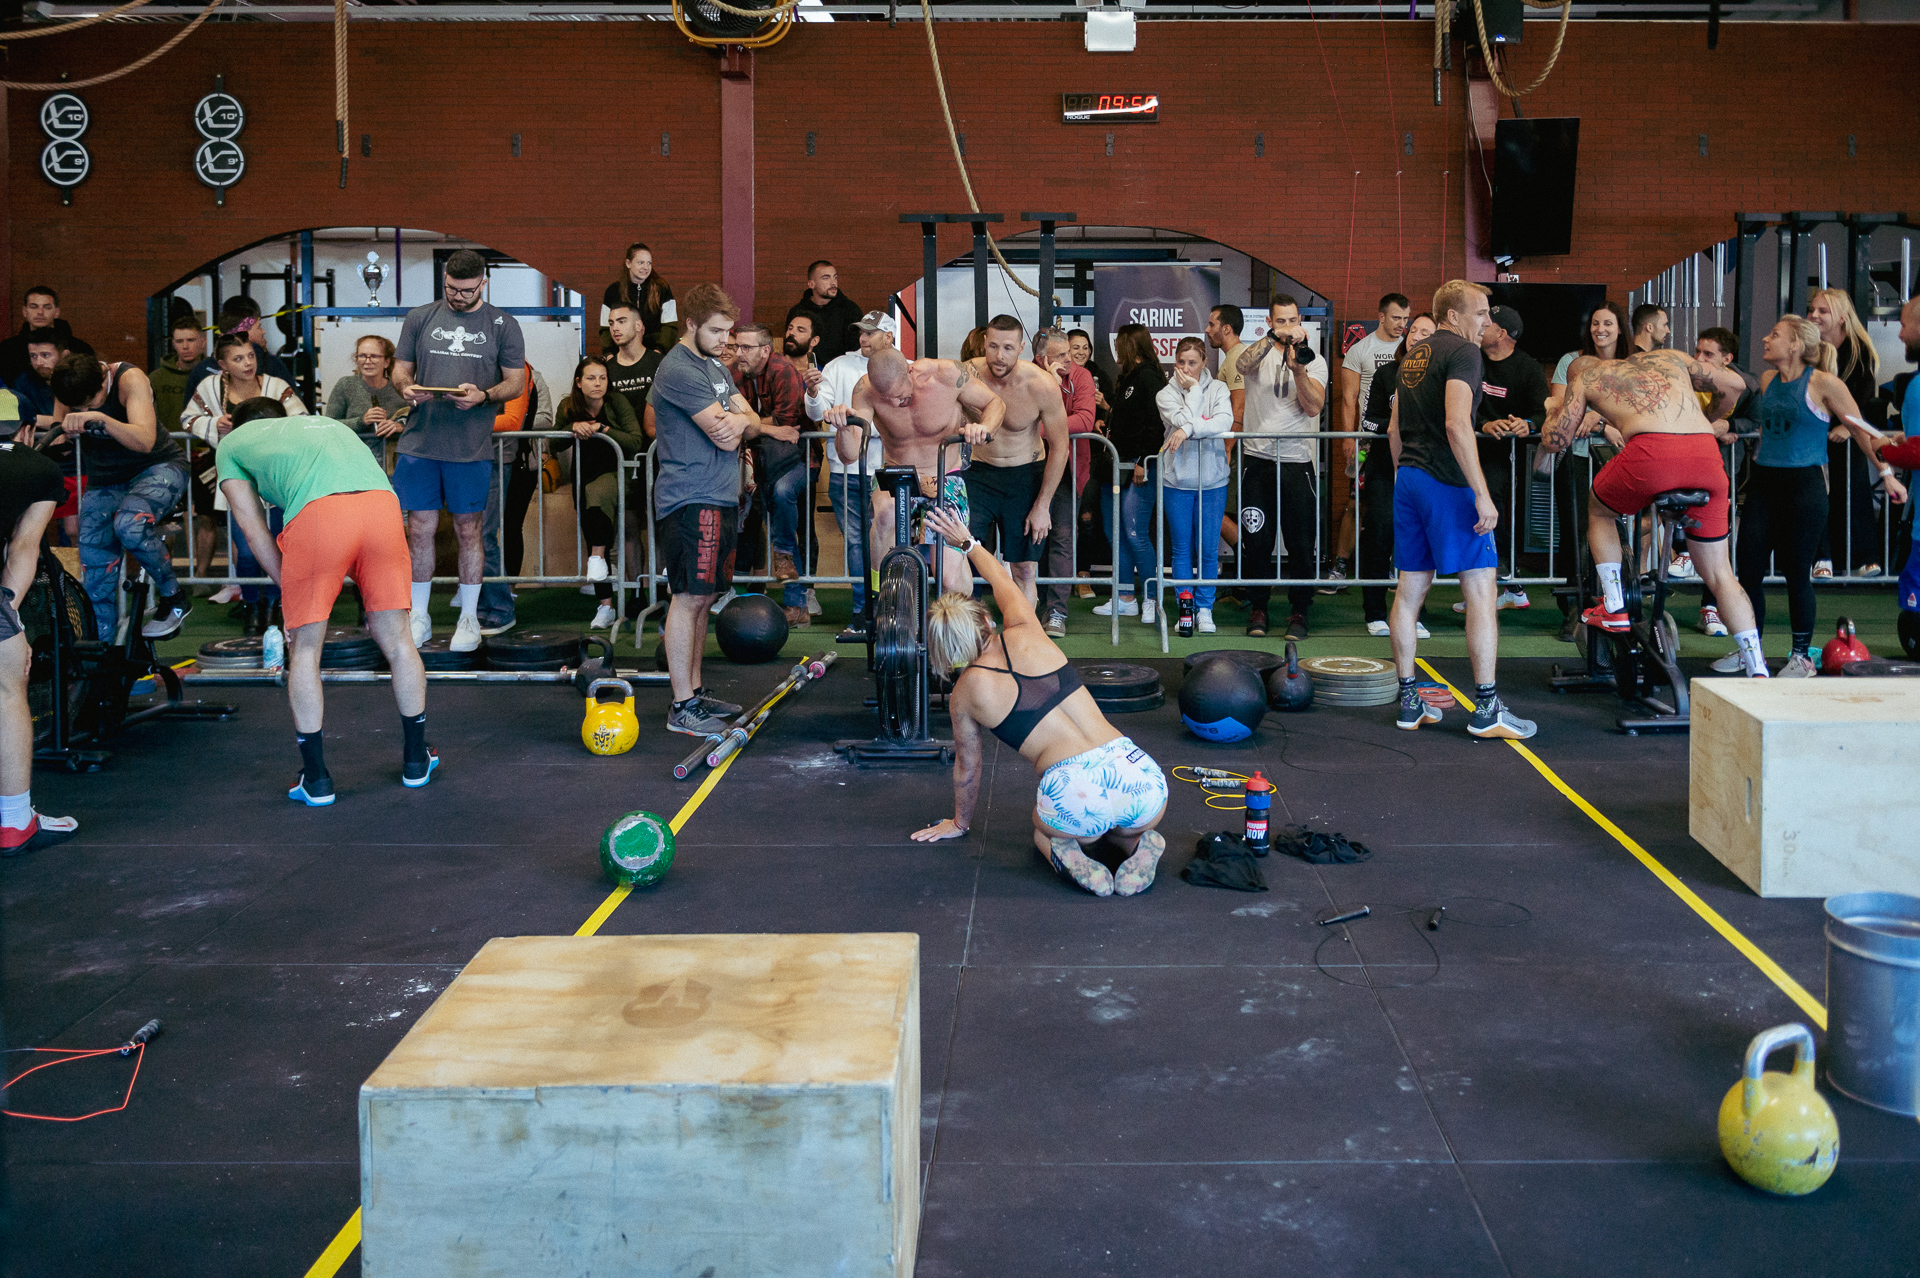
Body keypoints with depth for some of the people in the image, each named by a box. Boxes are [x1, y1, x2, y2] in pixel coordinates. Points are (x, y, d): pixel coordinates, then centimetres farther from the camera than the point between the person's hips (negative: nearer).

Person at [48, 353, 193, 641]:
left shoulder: (129, 379, -25)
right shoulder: (68, 385, -10)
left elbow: (145, 441, -37)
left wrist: (99, 418, -49)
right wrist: (63, 431, -23)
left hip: (158, 468, -5)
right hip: (104, 478, 5)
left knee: (129, 525, -35)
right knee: (95, 566, -4)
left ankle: (173, 599, -14)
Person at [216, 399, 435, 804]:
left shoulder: (232, 442, 31)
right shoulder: (324, 424, 42)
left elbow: (255, 531, 23)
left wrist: (289, 592, 28)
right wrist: (369, 597, 41)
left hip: (317, 512, -4)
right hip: (382, 500, 4)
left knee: (304, 651, 12)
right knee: (396, 639, 16)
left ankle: (316, 779, 16)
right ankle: (416, 762, 28)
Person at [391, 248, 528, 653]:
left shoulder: (502, 325, 5)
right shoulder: (420, 318, 11)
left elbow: (517, 382, 4)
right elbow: (401, 368, 15)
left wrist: (483, 395, -15)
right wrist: (406, 387, -9)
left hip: (471, 448, -2)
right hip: (419, 442, 2)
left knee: (468, 530, 5)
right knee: (419, 529, 3)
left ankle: (468, 618, 17)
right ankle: (419, 616, 16)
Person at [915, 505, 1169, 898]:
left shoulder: (965, 693, 8)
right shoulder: (1025, 635, 13)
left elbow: (967, 766, 24)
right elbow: (1003, 582, 35)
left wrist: (960, 822, 43)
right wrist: (967, 542, 52)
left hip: (1075, 799, -3)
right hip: (1140, 775, 3)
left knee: (1043, 829, 36)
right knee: (1129, 823, 40)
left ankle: (1065, 853, 2)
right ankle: (1139, 845, 6)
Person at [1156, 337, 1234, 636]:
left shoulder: (1218, 389, 3)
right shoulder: (1166, 394, 1)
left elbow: (1224, 423, -16)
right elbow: (1185, 421, -16)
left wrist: (1188, 429, -24)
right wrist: (1194, 391, -9)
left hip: (1212, 479, 0)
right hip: (1178, 480, 0)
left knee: (1208, 549, 3)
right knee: (1181, 549, 3)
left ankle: (1205, 609, 13)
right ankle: (1185, 609, 9)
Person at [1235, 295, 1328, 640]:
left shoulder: (1314, 359, 7)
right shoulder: (1259, 353, 6)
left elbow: (1314, 407, -7)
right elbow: (1243, 365, -19)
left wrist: (1298, 370, -20)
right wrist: (1273, 337, -30)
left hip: (1298, 460, 0)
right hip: (1258, 459, 0)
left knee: (1302, 542, 1)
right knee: (1256, 539, 4)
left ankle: (1298, 612, 12)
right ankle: (1257, 608, 17)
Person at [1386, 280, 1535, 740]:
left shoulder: (1413, 354, 18)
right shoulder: (1462, 351, -10)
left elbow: (1394, 429, 23)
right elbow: (1456, 425, -22)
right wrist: (1482, 494, -21)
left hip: (1410, 479, 9)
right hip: (1448, 482, -9)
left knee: (1410, 591, 10)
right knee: (1481, 590, -5)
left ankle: (1409, 701, 15)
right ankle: (1486, 709, -6)